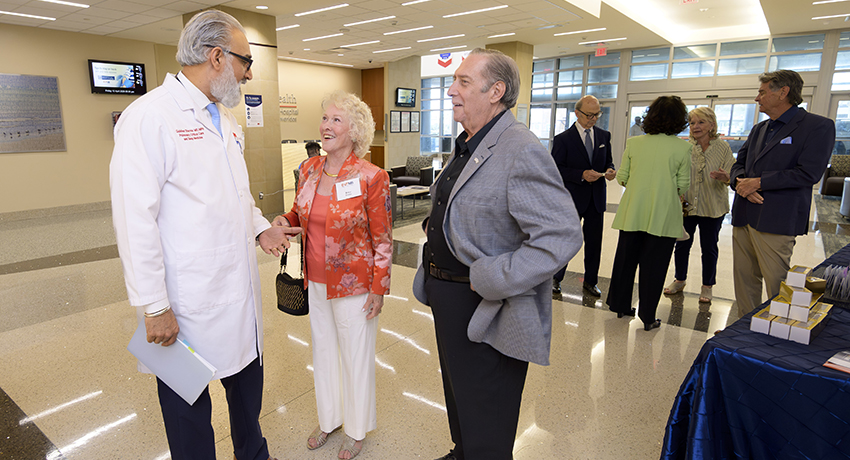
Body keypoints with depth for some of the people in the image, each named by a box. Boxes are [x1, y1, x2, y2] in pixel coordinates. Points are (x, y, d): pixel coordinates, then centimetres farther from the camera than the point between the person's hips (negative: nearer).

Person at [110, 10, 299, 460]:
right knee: (188, 405, 12)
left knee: (248, 382, 24)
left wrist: (260, 228, 5)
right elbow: (135, 220, -19)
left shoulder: (225, 118, 11)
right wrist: (155, 307, -17)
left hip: (240, 292, 8)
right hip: (190, 303, -8)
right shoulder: (150, 116, -15)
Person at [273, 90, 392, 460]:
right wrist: (286, 220, -7)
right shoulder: (310, 169, 0)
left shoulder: (372, 177, -17)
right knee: (323, 349, 21)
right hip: (317, 281, 6)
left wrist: (379, 289, -13)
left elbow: (382, 239, -13)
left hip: (353, 285, -6)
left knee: (356, 355, 12)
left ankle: (358, 428, 37)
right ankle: (329, 418, 45)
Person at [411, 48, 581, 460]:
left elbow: (561, 237, -30)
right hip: (448, 301, 10)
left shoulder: (522, 152, -23)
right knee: (457, 397, 30)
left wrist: (489, 280, -27)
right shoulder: (465, 146, 9)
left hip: (485, 312, -9)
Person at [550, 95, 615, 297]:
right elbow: (556, 168, -10)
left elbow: (608, 161, 16)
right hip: (572, 198, -4)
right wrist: (582, 174, -21)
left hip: (597, 198, 5)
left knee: (594, 242, 11)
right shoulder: (563, 139, -6)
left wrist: (610, 170, -8)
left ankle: (590, 281, 26)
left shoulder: (604, 136, 9)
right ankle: (556, 279, 21)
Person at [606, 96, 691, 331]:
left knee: (625, 259, 15)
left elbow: (622, 177, 2)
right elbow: (683, 184, -3)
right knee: (653, 266, 6)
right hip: (663, 216, -2)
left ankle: (621, 305, 28)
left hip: (632, 212, 2)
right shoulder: (682, 147, -6)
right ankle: (647, 317, 14)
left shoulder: (634, 143, -1)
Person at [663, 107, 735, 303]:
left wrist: (725, 178, -26)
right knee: (682, 244, 9)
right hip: (686, 205, 1)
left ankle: (707, 286, 23)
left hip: (712, 207, -1)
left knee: (709, 247, 7)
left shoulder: (723, 148, -2)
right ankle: (679, 280, 28)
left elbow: (731, 175, -3)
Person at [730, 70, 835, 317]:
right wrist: (740, 182, -5)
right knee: (744, 278, 12)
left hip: (775, 220, -7)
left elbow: (808, 173, -13)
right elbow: (739, 164, 18)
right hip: (744, 216, 7)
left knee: (777, 285, -3)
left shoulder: (818, 126, -3)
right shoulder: (759, 129, 19)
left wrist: (759, 182, -14)